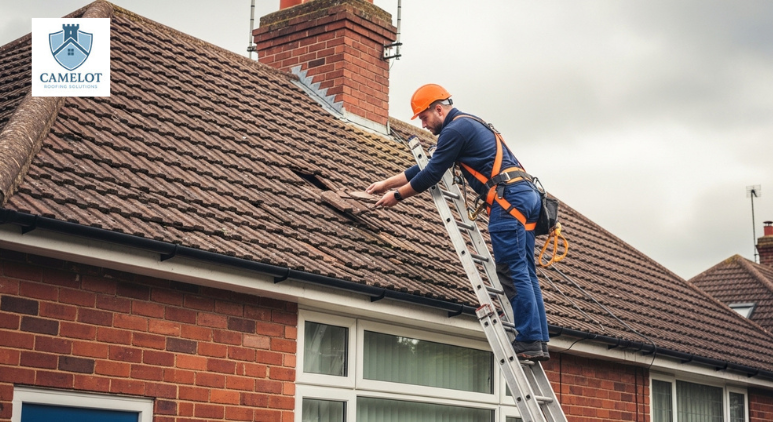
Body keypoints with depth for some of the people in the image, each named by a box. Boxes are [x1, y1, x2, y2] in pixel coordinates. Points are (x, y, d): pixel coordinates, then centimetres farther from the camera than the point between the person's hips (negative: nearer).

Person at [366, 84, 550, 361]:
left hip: (508, 197, -10)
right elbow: (427, 167, 32)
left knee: (513, 271, -11)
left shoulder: (455, 129, -4)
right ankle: (539, 342, 5)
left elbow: (431, 175, -3)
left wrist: (397, 195, 10)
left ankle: (530, 341, -13)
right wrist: (387, 183, 33)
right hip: (527, 195, 10)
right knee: (524, 272, 7)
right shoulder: (467, 126, 28)